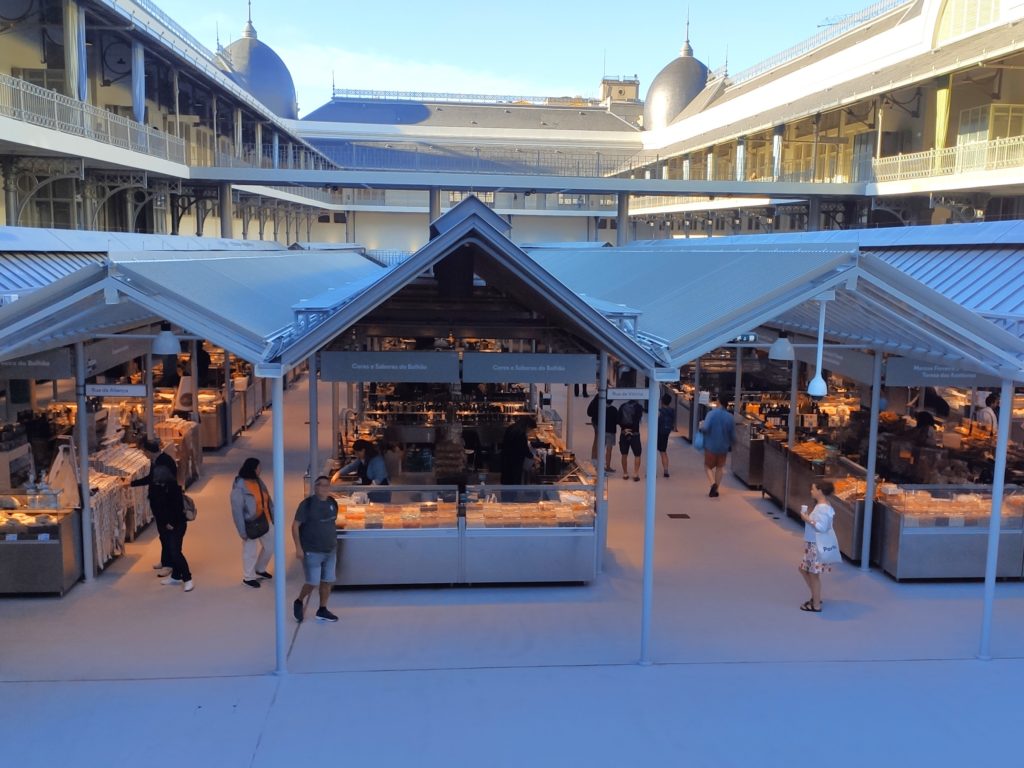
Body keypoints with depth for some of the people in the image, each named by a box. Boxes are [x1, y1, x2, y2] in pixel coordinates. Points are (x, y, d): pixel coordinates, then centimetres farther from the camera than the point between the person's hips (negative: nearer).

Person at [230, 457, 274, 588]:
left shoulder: (258, 481, 0)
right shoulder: (239, 487, -21)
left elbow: (267, 500, 8)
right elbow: (237, 510, -19)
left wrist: (273, 517, 9)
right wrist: (242, 531, -18)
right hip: (250, 524, -7)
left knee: (270, 546, 18)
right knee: (250, 551, 8)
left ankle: (260, 569, 41)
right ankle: (248, 577, 29)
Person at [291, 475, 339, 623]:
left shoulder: (333, 503, 3)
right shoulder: (307, 504, -14)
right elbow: (295, 526, -13)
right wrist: (298, 547, -18)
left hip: (330, 551, 6)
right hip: (312, 552, -6)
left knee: (327, 582, 9)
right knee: (312, 583, -3)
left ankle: (322, 610, 24)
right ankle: (299, 602, 25)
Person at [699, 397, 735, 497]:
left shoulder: (711, 414, -16)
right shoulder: (729, 416, -4)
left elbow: (705, 428, -26)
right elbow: (733, 434, 3)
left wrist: (701, 426, -3)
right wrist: (731, 443, 22)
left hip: (711, 446, -3)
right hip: (723, 447, 3)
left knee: (708, 466, 11)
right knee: (720, 467, 17)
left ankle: (713, 483, -14)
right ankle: (715, 490, 19)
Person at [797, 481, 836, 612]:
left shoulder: (822, 508, -22)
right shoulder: (821, 506, 10)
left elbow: (821, 527, -29)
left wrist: (808, 520, -24)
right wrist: (808, 517, 6)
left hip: (817, 546, -11)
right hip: (813, 544, 11)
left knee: (814, 575, 0)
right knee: (804, 570, 19)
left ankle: (816, 605, 11)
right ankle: (815, 598, 30)